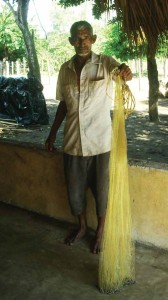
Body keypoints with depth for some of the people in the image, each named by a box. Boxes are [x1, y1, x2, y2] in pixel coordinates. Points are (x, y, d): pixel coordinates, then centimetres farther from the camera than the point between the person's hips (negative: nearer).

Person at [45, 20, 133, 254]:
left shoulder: (105, 63, -6)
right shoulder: (65, 69, 5)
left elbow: (124, 71, -27)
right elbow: (63, 104, 13)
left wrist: (126, 72, -52)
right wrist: (53, 134, 13)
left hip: (99, 140, -3)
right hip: (73, 141, 3)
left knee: (101, 190, 10)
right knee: (74, 190, 13)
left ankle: (100, 231, 33)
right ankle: (82, 227, 39)